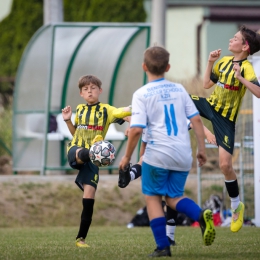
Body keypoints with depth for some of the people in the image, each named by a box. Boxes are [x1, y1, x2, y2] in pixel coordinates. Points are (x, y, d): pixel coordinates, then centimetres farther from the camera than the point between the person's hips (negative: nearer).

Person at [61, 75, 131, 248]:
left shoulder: (105, 110, 3)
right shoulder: (80, 109, 14)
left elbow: (127, 112, -13)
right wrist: (68, 121, 10)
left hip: (92, 157, -3)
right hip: (75, 151, 3)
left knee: (89, 197, -6)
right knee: (82, 154, -38)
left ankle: (81, 238, 1)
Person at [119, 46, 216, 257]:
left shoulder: (142, 94, -5)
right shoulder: (179, 89, 9)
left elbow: (136, 129, -13)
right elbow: (196, 120, 6)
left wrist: (127, 156, -2)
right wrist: (202, 149, 13)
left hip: (158, 155, -4)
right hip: (183, 156, 4)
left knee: (152, 197, 11)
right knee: (174, 197, 17)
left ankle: (163, 247, 4)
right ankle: (202, 215, -13)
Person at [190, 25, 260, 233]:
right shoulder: (224, 61, 3)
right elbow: (207, 84, 15)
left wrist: (240, 78, -39)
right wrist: (210, 62, 5)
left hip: (225, 119, -6)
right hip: (210, 105, 6)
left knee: (225, 165, -9)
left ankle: (237, 206, 9)